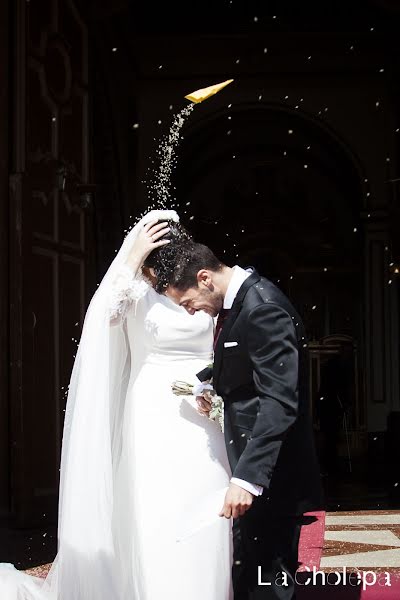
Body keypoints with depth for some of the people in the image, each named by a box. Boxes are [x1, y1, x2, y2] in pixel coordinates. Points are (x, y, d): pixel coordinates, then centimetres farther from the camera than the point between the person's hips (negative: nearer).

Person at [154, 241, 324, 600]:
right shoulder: (237, 301, 10)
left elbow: (279, 402, -27)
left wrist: (248, 477, -32)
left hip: (270, 473, -10)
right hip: (248, 462, 10)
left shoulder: (263, 309, -20)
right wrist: (208, 382, 0)